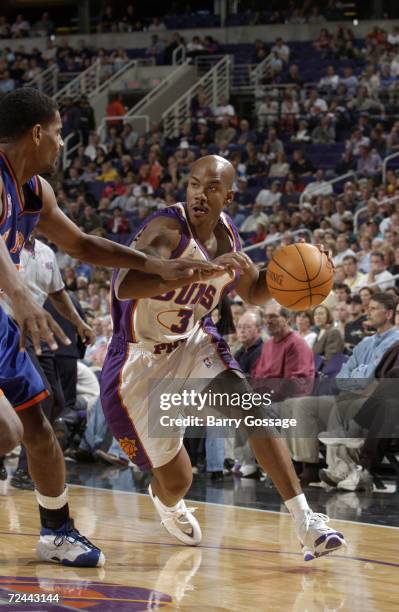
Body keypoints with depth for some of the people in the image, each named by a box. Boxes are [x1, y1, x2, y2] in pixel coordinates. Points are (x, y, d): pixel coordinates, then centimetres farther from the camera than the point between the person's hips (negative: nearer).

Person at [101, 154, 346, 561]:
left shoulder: (226, 234, -4)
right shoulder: (168, 228, -27)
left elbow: (253, 293, 14)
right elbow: (124, 288, -45)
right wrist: (203, 270, -52)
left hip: (192, 342, 5)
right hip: (141, 360, -5)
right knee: (177, 481, 4)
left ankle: (305, 522, -22)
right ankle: (164, 500, 44)